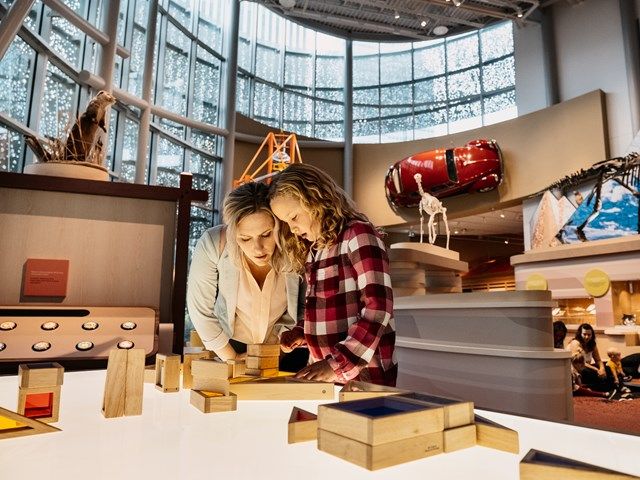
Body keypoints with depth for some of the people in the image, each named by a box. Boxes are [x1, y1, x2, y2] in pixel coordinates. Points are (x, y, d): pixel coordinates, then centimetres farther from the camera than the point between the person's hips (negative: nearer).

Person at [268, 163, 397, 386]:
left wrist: (338, 366, -23)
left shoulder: (357, 234, -12)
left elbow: (377, 309, -20)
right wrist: (301, 333, 2)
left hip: (363, 377, -7)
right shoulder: (314, 248, 11)